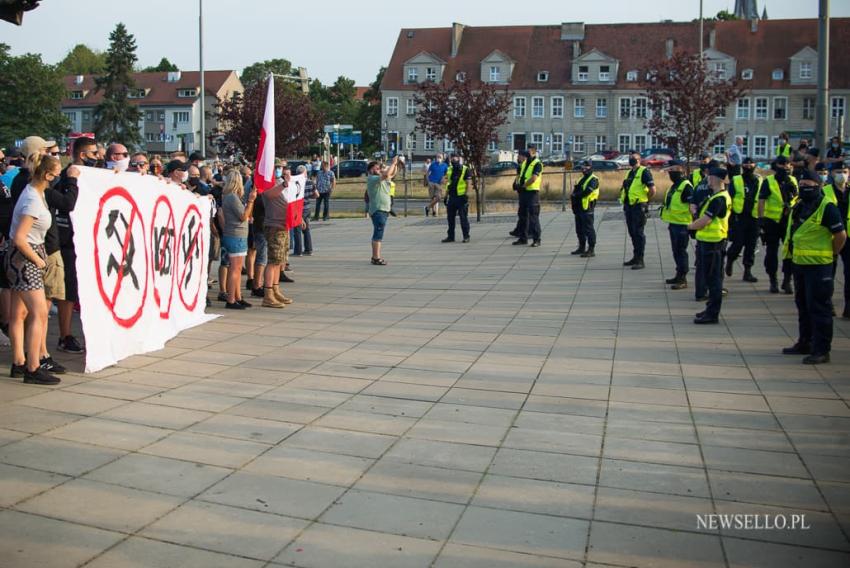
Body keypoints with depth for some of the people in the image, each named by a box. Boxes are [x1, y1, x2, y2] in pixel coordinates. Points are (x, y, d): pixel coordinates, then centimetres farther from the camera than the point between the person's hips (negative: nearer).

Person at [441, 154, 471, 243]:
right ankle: (450, 236, 17)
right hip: (452, 197, 6)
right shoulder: (449, 170, 12)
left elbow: (468, 184, -8)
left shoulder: (465, 170, -6)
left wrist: (466, 195, -14)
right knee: (450, 217, 9)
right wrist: (446, 196, 14)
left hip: (461, 197, -6)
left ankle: (466, 236, 4)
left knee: (463, 218, -4)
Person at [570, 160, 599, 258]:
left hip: (587, 208, -9)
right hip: (579, 208, 9)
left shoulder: (593, 180, -8)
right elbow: (576, 191, 16)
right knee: (579, 229, 15)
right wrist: (573, 197, -4)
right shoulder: (582, 179, 21)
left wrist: (575, 196, -13)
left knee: (588, 229, -8)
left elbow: (587, 192, -21)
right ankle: (582, 248, 26)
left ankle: (591, 250, -5)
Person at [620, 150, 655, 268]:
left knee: (638, 233, -6)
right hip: (628, 207, 8)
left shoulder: (644, 172, -9)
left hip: (638, 207, -8)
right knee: (632, 233, 13)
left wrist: (645, 200, -5)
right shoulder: (629, 173, 16)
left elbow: (652, 190, -15)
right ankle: (635, 257, 22)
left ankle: (640, 260, -3)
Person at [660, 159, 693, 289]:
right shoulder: (674, 186, 15)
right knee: (676, 251, 17)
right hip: (673, 223, 10)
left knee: (681, 251, -6)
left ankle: (683, 279, -1)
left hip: (682, 224, -10)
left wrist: (694, 222, -25)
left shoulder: (686, 186, -15)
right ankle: (679, 275, 28)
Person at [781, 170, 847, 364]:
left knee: (819, 309, -5)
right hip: (798, 263, 9)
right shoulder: (798, 206, 12)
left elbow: (841, 235, -13)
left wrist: (829, 255, -3)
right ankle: (804, 343, 29)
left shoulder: (827, 208, -14)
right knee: (803, 306, 17)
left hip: (818, 266, -9)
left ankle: (822, 350, 0)